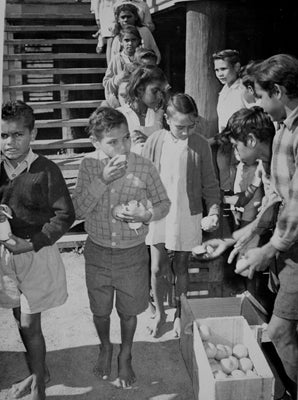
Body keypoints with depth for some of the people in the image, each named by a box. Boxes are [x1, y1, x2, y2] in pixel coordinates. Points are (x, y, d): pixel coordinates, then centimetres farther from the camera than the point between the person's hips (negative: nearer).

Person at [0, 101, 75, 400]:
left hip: (37, 254, -6)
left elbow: (65, 215, -15)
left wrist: (31, 243, -21)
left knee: (29, 324, 3)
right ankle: (39, 372, 40)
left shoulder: (46, 171, -16)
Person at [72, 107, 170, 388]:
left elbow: (164, 204, -3)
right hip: (97, 252, 1)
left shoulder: (144, 167, -15)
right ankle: (105, 348, 50)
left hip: (133, 254, -1)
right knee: (100, 309, 20)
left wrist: (146, 214, -24)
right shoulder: (88, 166, -10)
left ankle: (125, 357, 44)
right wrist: (102, 180, -27)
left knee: (128, 311, 17)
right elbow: (79, 210, -15)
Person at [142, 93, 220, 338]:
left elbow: (209, 184, -2)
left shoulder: (200, 145, -8)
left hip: (188, 215, 0)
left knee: (181, 267, 13)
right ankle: (159, 312, 31)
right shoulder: (156, 141, -8)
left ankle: (180, 314, 33)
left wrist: (214, 211, -14)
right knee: (158, 268, 8)